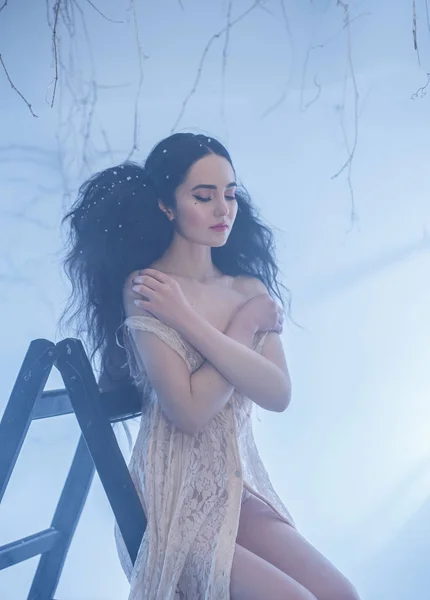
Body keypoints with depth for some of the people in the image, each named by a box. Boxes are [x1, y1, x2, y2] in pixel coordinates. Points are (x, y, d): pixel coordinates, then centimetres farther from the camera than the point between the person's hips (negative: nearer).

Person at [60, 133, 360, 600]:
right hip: (174, 503, -5)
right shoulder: (143, 288, -10)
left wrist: (187, 320, -17)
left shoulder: (251, 290, 7)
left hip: (242, 488, 5)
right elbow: (189, 412, -19)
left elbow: (279, 395, -10)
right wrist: (248, 322, -9)